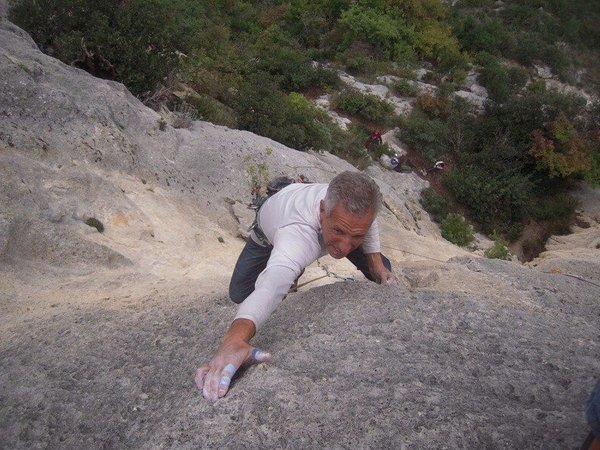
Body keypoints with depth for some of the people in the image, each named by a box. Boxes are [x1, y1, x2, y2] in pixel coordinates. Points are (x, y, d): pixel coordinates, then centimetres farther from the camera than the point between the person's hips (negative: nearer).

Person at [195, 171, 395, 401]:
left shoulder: (356, 204, -39)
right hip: (271, 233, -2)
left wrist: (377, 264, -19)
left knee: (382, 271, -6)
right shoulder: (298, 235, -55)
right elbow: (270, 286, -74)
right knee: (239, 293, -8)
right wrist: (235, 339, -92)